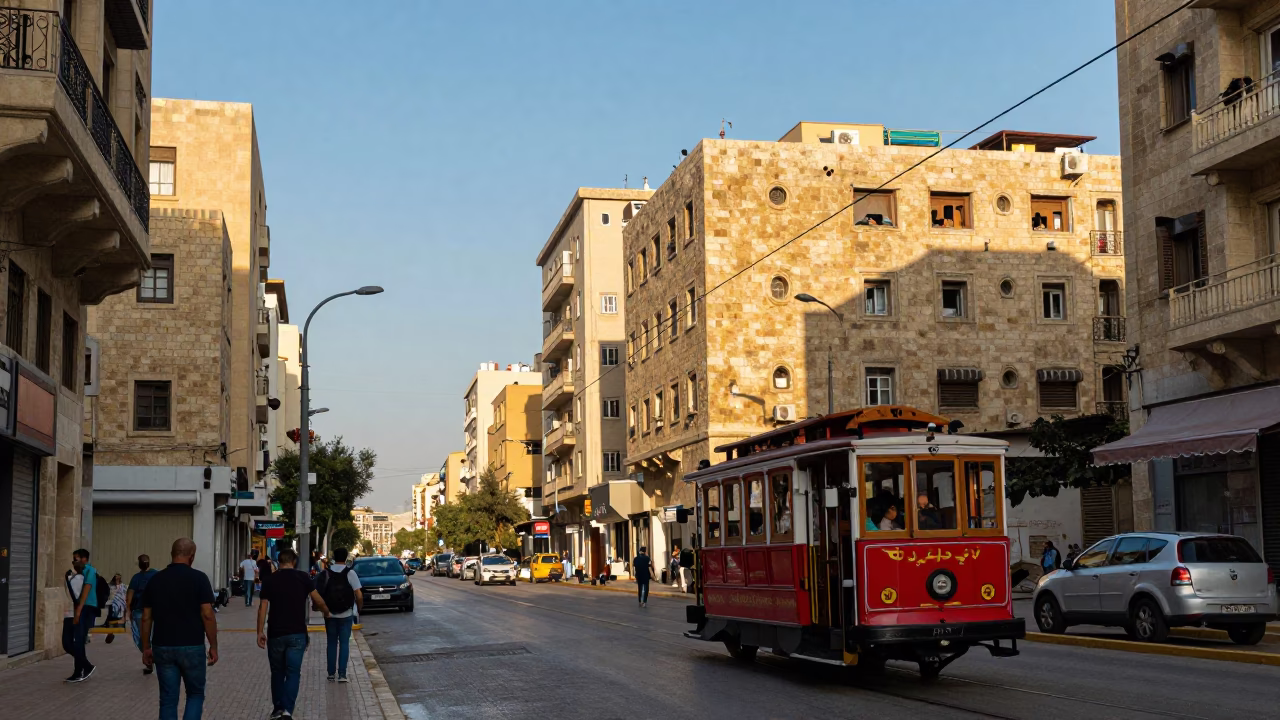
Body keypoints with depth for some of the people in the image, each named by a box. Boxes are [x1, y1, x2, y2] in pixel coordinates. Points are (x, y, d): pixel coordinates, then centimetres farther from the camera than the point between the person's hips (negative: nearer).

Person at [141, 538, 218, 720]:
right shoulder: (199, 578, -7)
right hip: (192, 647, -3)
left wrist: (146, 647, 14)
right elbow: (207, 616, -11)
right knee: (195, 694, 13)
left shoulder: (155, 580, 4)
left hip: (162, 647, 3)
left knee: (168, 700, 8)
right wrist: (213, 646, -3)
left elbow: (146, 618, 6)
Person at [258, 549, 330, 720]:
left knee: (277, 673, 16)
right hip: (297, 633, -1)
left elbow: (263, 607, -3)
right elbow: (317, 600, 0)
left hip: (275, 634, 1)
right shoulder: (303, 577, -1)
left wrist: (260, 631, -1)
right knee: (293, 673, -1)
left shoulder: (269, 579, 1)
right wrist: (326, 612, 19)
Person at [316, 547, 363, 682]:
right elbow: (359, 596, -12)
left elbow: (319, 593, -2)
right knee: (344, 643, 5)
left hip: (329, 615, 2)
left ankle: (331, 673, 14)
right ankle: (342, 674, -1)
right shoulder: (350, 573, -9)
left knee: (331, 643, 12)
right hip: (346, 615, -2)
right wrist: (359, 609, 5)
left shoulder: (325, 574, -2)